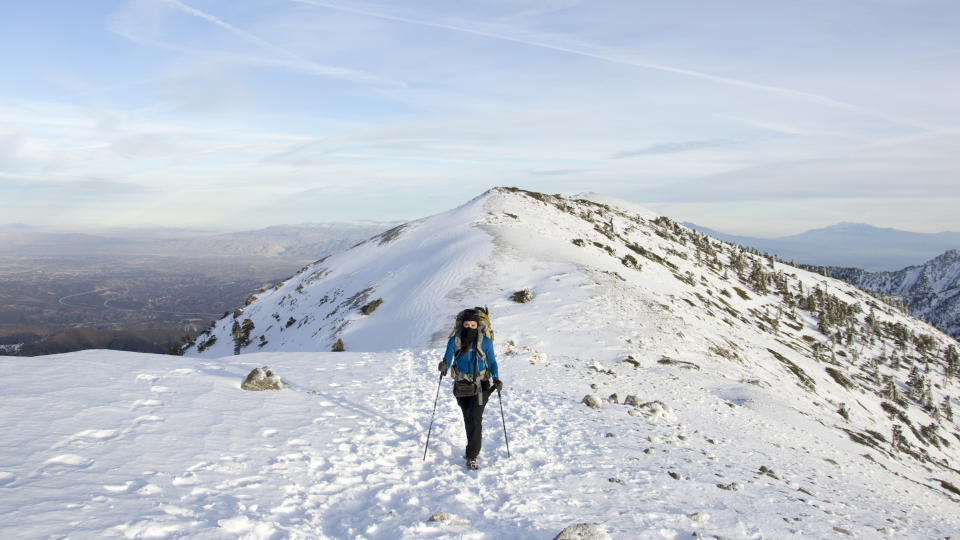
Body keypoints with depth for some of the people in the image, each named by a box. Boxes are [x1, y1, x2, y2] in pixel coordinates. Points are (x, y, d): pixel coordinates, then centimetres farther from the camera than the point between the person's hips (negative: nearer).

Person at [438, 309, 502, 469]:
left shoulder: (485, 342, -7)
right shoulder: (455, 340, -5)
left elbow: (492, 362, 2)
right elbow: (447, 358, -7)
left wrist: (496, 379, -14)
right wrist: (444, 366, -30)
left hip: (480, 385, -2)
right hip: (462, 385, 2)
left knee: (475, 418, -14)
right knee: (467, 418, 14)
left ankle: (472, 456, -9)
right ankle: (474, 449, 35)